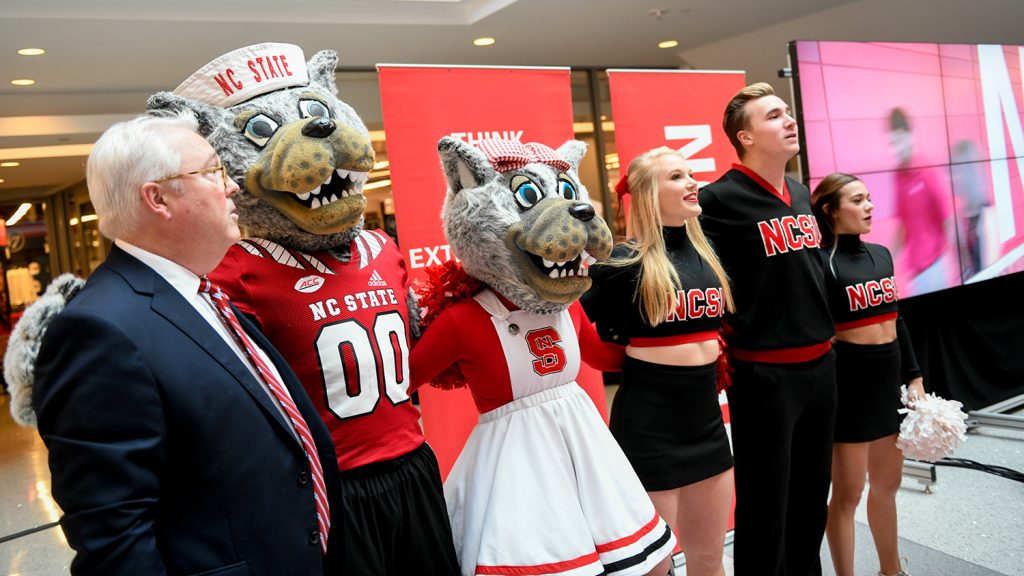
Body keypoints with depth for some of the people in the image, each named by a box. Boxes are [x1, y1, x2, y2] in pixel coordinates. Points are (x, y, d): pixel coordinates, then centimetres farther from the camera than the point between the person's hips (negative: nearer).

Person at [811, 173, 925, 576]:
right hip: (849, 380, -7)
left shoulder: (881, 254, 9)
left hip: (888, 377, 8)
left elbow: (896, 320, 16)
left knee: (887, 483, 21)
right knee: (848, 493, 4)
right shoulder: (821, 262, -14)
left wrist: (914, 375, 14)